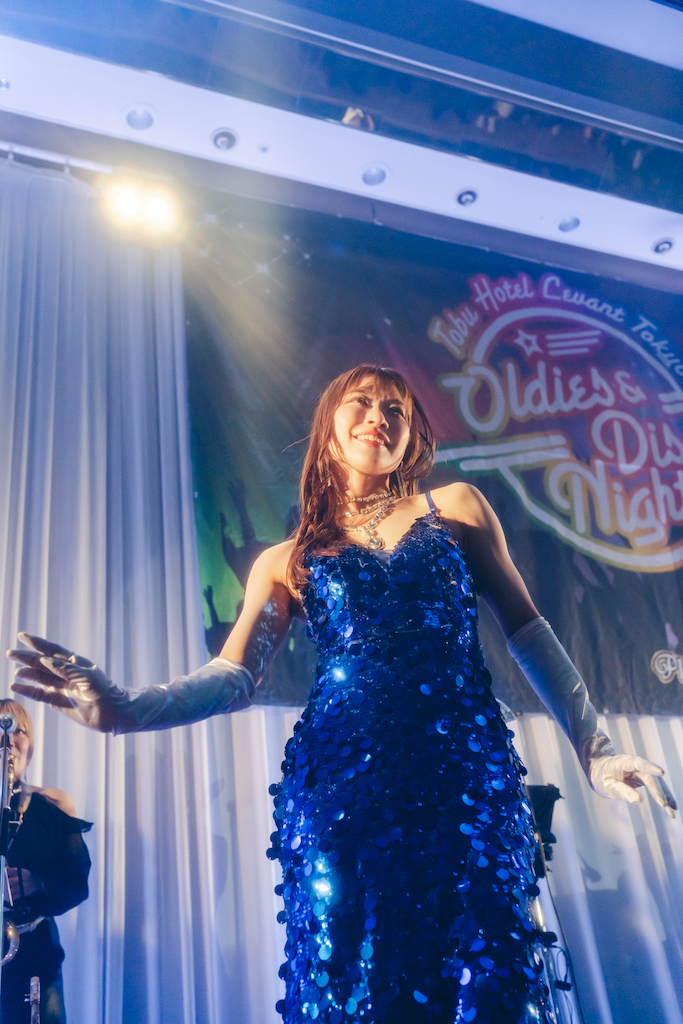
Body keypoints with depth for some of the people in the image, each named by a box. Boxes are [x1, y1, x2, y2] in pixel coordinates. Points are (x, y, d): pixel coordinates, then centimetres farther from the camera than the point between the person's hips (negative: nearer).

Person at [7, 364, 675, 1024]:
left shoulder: (457, 509, 15)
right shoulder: (288, 562, 15)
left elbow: (529, 633, 14)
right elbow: (232, 677, 2)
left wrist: (592, 749, 7)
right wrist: (128, 709, -17)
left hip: (465, 772, 0)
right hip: (339, 780, 1)